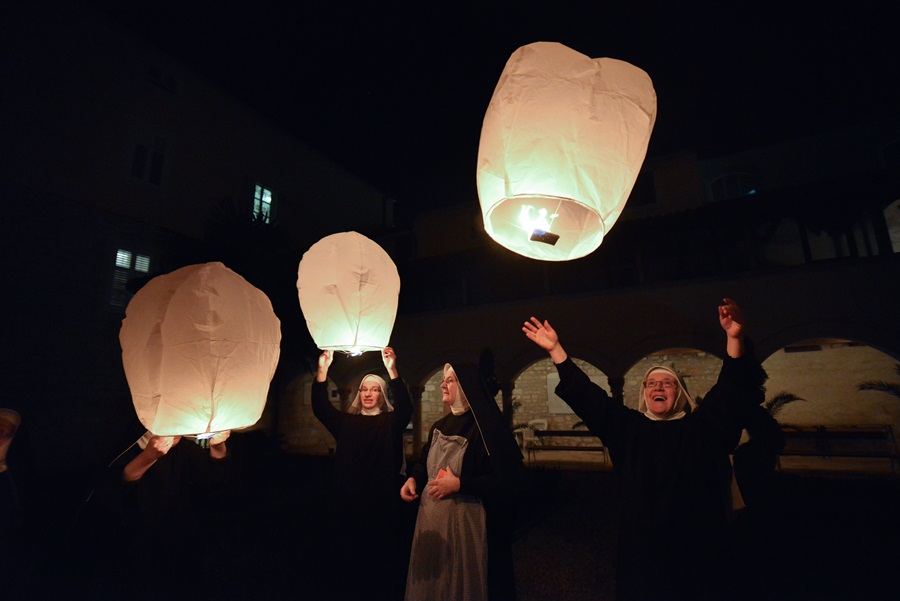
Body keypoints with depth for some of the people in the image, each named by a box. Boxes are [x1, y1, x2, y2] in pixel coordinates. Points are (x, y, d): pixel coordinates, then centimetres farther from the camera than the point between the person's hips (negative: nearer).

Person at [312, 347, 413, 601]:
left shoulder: (391, 422, 2)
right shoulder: (346, 421, 9)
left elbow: (405, 406, -19)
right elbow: (320, 407, -5)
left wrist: (392, 370, -33)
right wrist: (323, 370, -19)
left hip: (383, 503, -2)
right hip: (349, 502, 2)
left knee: (383, 556, 5)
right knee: (349, 556, 9)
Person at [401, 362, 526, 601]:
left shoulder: (486, 427, -18)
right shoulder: (440, 426, 7)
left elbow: (512, 481, -22)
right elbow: (425, 462, 21)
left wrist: (460, 484, -23)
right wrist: (413, 478, -1)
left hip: (464, 524, -7)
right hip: (431, 521, 7)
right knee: (430, 581, 21)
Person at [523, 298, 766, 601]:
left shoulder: (701, 427, 1)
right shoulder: (628, 427, 5)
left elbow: (731, 391, -12)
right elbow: (587, 397, 2)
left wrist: (734, 337, -29)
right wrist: (555, 349, -3)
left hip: (695, 543, -1)